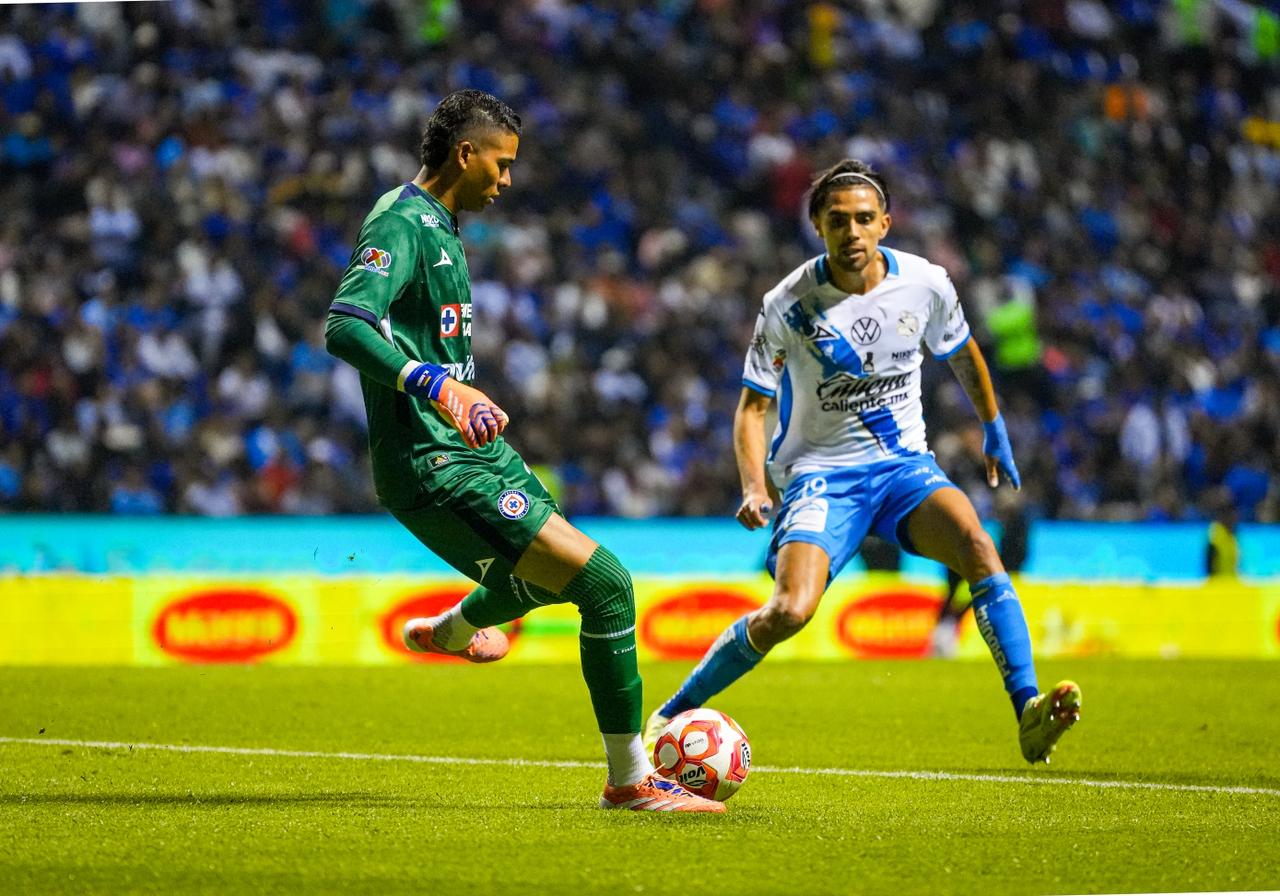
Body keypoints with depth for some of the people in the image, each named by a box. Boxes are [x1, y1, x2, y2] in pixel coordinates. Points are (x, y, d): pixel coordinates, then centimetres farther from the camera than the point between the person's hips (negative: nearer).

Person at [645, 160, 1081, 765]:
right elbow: (752, 405, -5)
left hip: (905, 464, 2)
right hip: (821, 472, -2)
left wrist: (994, 431, 27)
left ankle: (1028, 712, -33)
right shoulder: (788, 305, -13)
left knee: (976, 544, -29)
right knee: (790, 611, -23)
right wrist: (754, 487, -21)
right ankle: (673, 714, -3)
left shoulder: (925, 284, -5)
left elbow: (962, 354, 17)